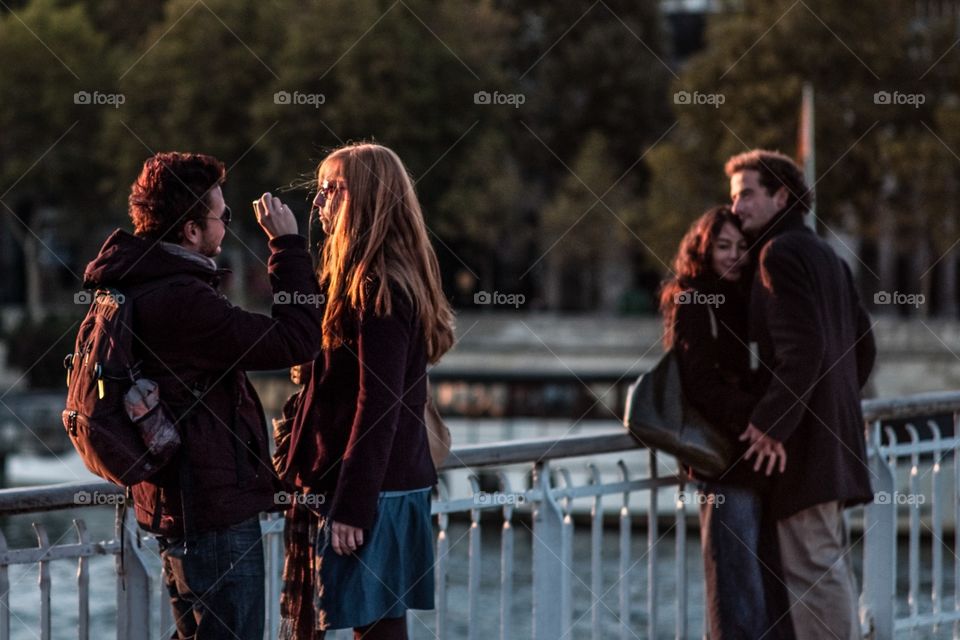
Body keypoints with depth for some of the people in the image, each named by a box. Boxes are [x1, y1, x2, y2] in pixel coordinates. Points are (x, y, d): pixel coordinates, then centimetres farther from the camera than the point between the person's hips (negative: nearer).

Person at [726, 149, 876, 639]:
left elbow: (802, 347, -21)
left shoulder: (780, 253, -11)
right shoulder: (827, 257, 19)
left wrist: (770, 421, -21)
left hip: (803, 436, -10)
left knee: (810, 568, -9)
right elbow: (863, 344, 22)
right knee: (831, 564, 14)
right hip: (835, 432, 10)